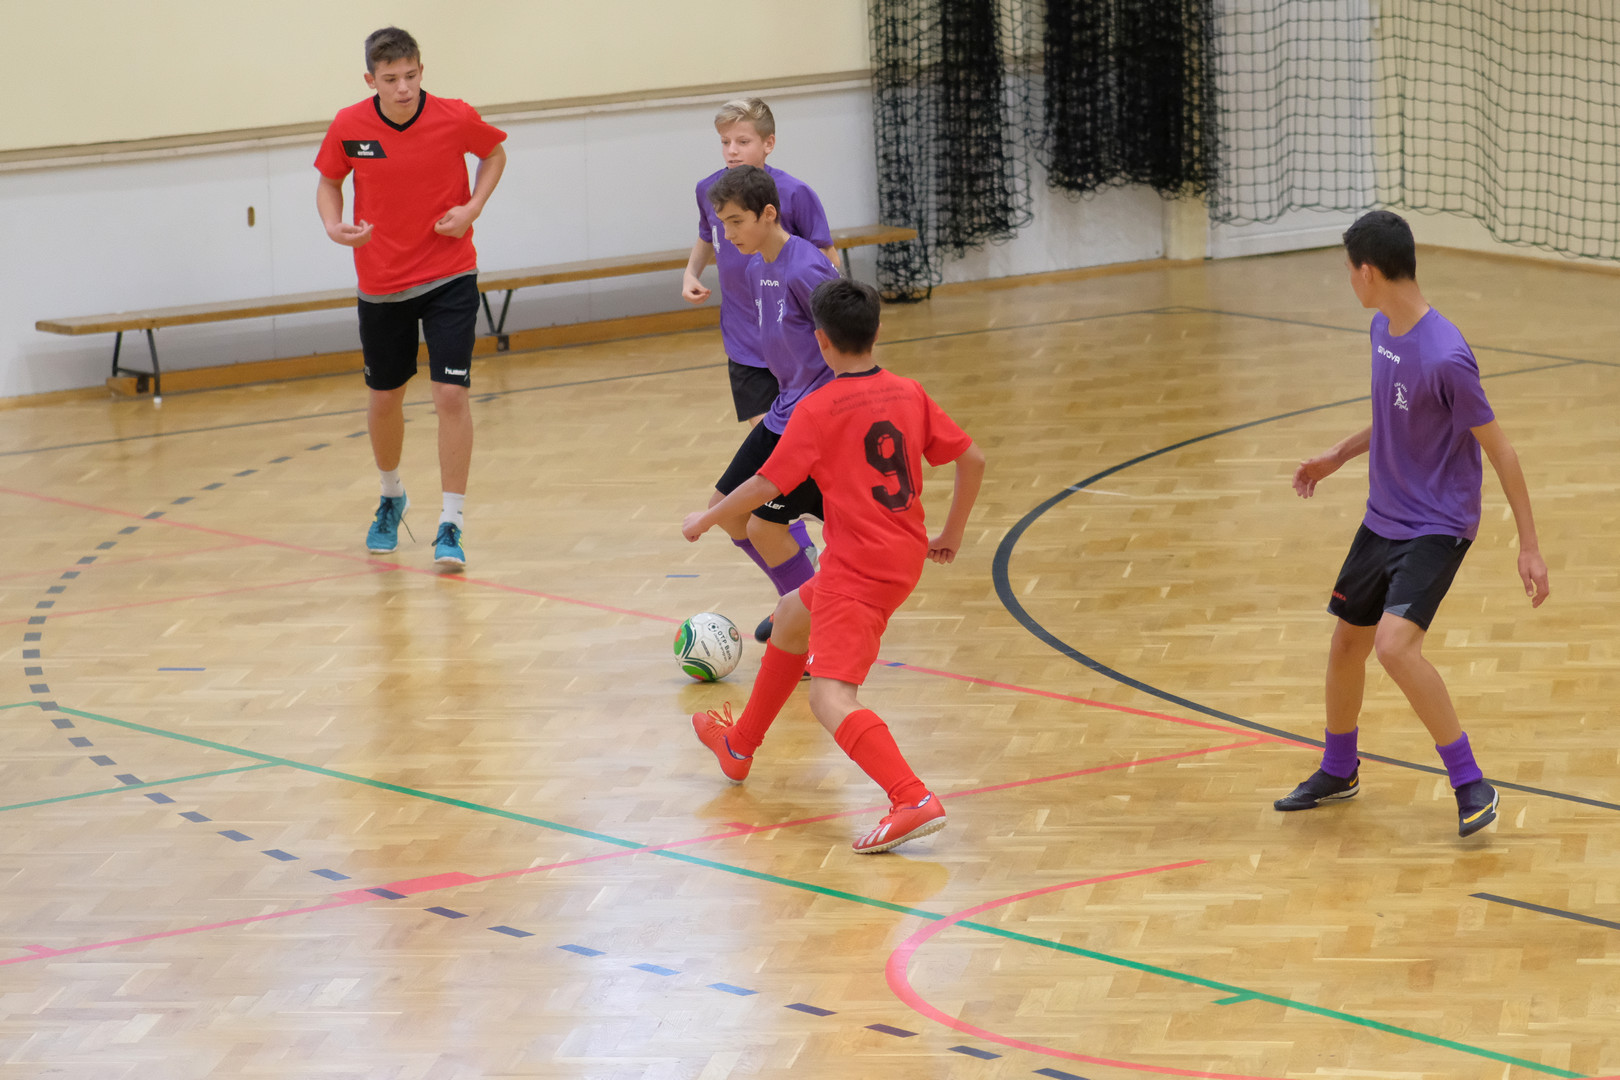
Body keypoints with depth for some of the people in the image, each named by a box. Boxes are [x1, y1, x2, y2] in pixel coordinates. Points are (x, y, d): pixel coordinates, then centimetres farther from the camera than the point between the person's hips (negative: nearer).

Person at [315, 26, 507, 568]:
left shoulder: (455, 118, -14)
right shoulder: (348, 127, -11)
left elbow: (495, 152, 7)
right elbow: (329, 181, 7)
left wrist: (473, 207, -9)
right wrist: (334, 226, -14)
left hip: (449, 278, -2)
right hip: (381, 284, 2)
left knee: (451, 394, -12)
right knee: (384, 398, 14)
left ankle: (451, 525, -4)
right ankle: (391, 498, 42)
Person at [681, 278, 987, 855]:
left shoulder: (817, 410, -12)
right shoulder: (909, 394, 6)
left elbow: (767, 485, -12)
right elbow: (971, 459, 9)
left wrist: (707, 519, 4)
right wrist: (951, 534, 21)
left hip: (858, 569, -9)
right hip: (905, 558, 9)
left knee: (830, 699, -16)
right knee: (790, 617, 30)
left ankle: (913, 801, -35)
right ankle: (740, 745, 45)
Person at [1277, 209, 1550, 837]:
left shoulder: (1445, 357, -25)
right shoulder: (1382, 329, 1)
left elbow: (1498, 449, -18)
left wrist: (1529, 545, -16)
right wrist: (1338, 456, 24)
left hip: (1437, 527, -9)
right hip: (1382, 520, 9)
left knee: (1396, 644, -26)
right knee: (1346, 644, 17)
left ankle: (1471, 786, -14)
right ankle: (1338, 771, 41)